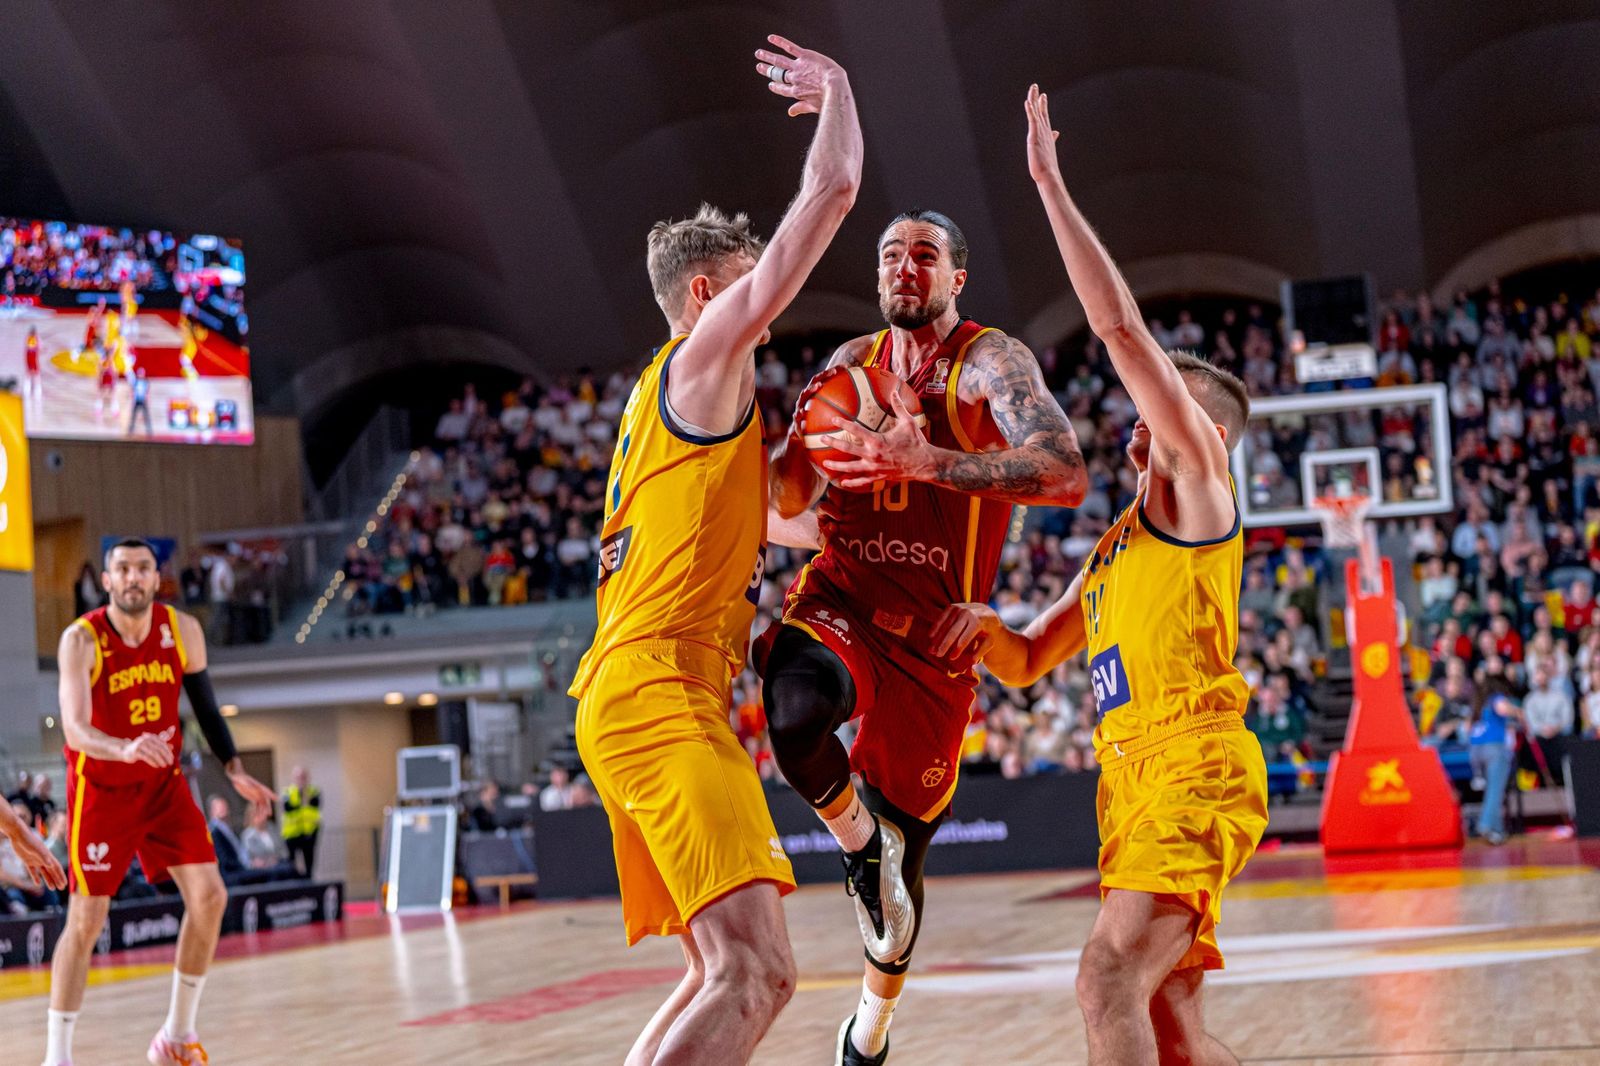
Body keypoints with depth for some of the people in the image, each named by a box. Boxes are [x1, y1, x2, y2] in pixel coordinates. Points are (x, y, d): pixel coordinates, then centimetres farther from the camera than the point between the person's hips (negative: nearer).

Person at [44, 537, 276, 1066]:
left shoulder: (182, 631, -6)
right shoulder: (81, 640, -20)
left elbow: (206, 706, 8)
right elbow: (75, 728, -31)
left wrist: (234, 770, -2)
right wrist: (124, 749, -50)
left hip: (164, 783, 4)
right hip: (101, 790, -4)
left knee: (209, 896, -6)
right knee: (86, 919, -6)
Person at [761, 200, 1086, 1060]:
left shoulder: (990, 362, -8)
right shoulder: (852, 364, 8)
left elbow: (1067, 473, -27)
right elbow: (789, 502, 12)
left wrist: (926, 460, -37)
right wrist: (804, 434, -10)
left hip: (930, 637, -2)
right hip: (838, 602, 2)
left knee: (903, 852, 10)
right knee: (796, 708, -37)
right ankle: (859, 845, -7)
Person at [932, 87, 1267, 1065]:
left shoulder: (1200, 488, 2)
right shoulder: (1115, 548, 26)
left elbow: (1121, 328, -7)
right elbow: (1030, 660, 29)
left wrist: (1052, 186, -6)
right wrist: (984, 623, 6)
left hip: (1196, 765, -9)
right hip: (1134, 777, 9)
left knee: (1112, 974, -25)